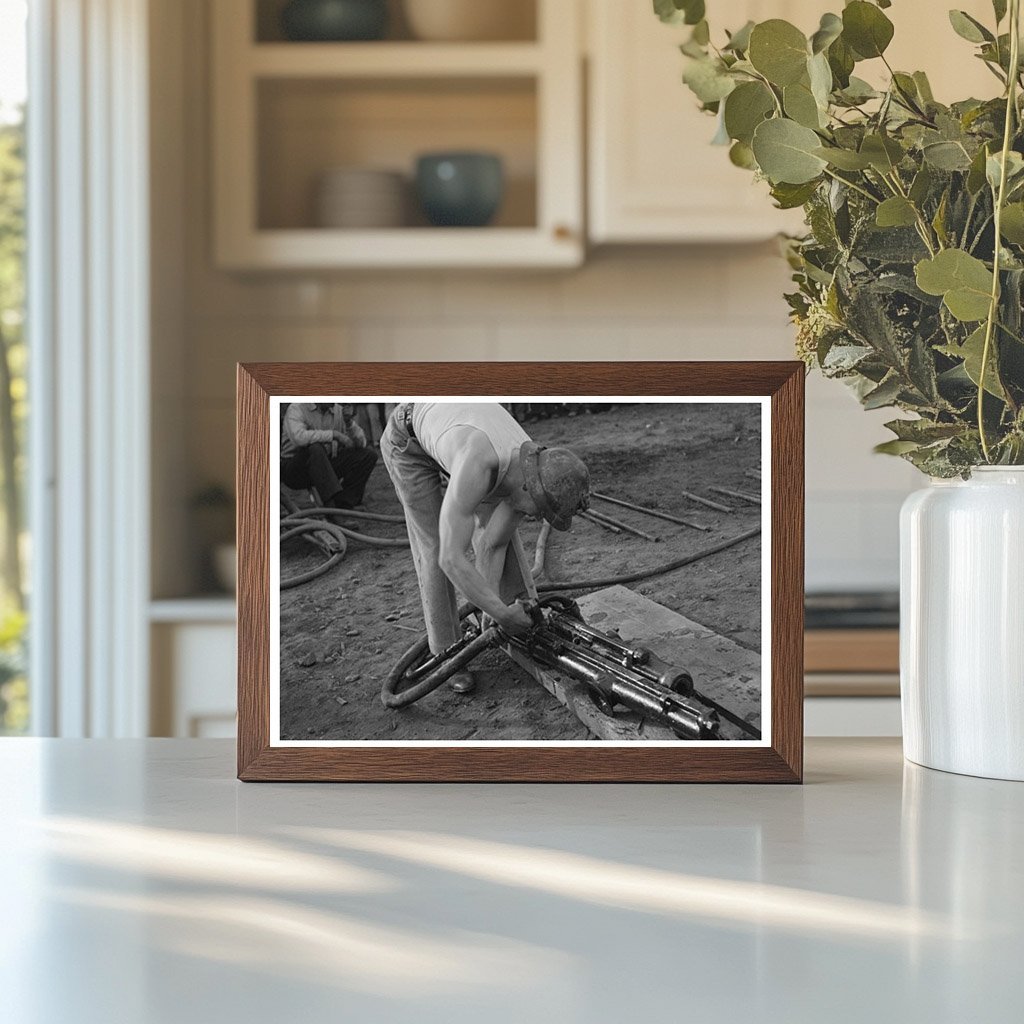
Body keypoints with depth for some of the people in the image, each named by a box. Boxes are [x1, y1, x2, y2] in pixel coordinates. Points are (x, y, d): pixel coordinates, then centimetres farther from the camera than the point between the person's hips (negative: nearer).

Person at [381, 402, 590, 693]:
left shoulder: (534, 471, -23)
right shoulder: (477, 471, -47)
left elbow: (493, 546, -12)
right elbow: (451, 559, -46)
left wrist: (490, 610, -17)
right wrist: (501, 615, -38)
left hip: (450, 424, 6)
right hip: (408, 439, -6)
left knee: (494, 526, 5)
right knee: (435, 545, -6)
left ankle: (522, 605, 23)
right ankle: (447, 653, 5)